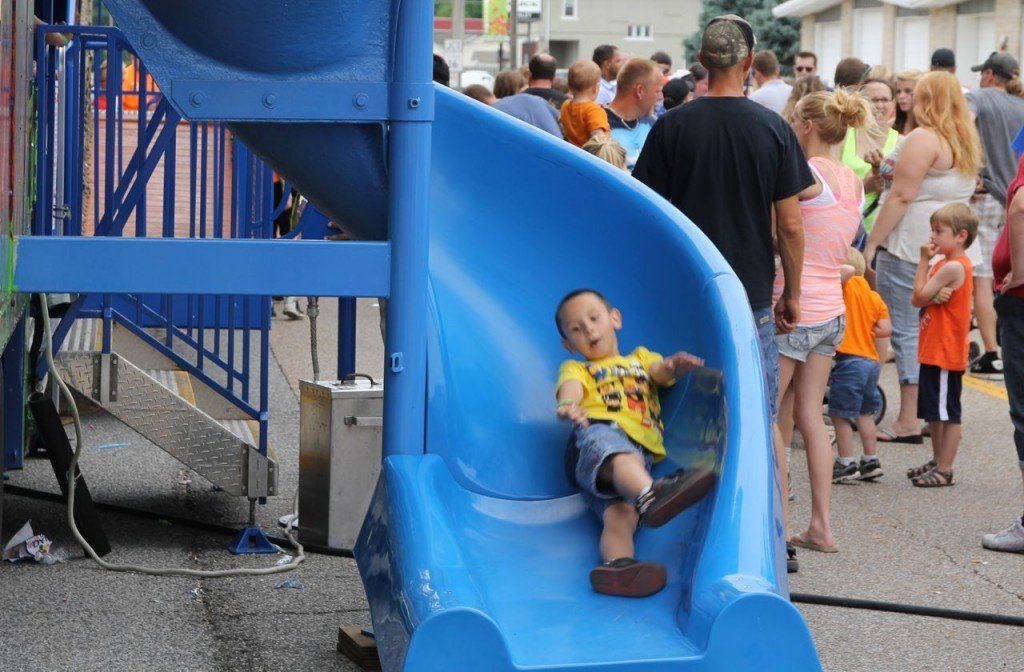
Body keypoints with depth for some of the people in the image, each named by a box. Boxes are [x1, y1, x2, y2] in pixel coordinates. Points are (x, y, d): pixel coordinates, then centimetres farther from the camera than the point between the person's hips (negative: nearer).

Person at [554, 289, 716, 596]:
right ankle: (651, 494, -73)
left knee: (621, 513, -28)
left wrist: (673, 366, -11)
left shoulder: (642, 358, 43)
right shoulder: (575, 369, 35)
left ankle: (616, 565, -58)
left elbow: (660, 371, 17)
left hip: (642, 453, 3)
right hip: (597, 431, -3)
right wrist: (568, 405, -19)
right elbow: (570, 388, 8)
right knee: (612, 449, -42)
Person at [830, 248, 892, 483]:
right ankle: (871, 461, 23)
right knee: (864, 413, 20)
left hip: (849, 360, -8)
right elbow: (886, 329, 5)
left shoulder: (847, 285, -7)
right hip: (871, 361, 8)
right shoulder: (874, 296, 12)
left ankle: (846, 464, 2)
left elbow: (847, 270, -30)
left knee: (840, 415, 0)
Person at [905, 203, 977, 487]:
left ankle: (945, 471, -1)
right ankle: (938, 462, 28)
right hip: (932, 352, 10)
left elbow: (919, 297, -17)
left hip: (946, 355, -10)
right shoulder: (943, 264, 16)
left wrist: (924, 261, -10)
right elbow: (916, 300, 10)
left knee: (948, 413, -4)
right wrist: (933, 297, -12)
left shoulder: (953, 267, -16)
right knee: (934, 413, 17)